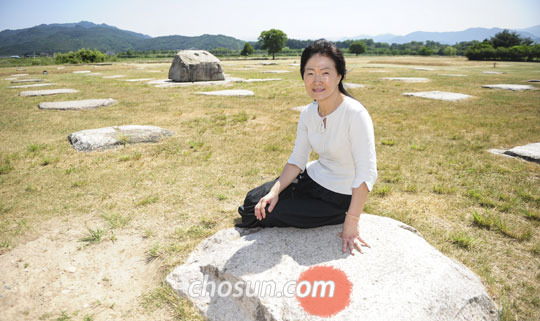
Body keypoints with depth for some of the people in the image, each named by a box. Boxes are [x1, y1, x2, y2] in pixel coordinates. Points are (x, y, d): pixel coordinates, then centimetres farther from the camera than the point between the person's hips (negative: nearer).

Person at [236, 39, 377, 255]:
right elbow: (297, 160, 1)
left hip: (339, 197, -6)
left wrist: (351, 225, -26)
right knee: (254, 202, 2)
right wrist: (275, 191, -12)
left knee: (269, 215, -9)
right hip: (312, 178, 6)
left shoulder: (355, 115, -26)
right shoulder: (308, 113, -5)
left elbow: (367, 174, -27)